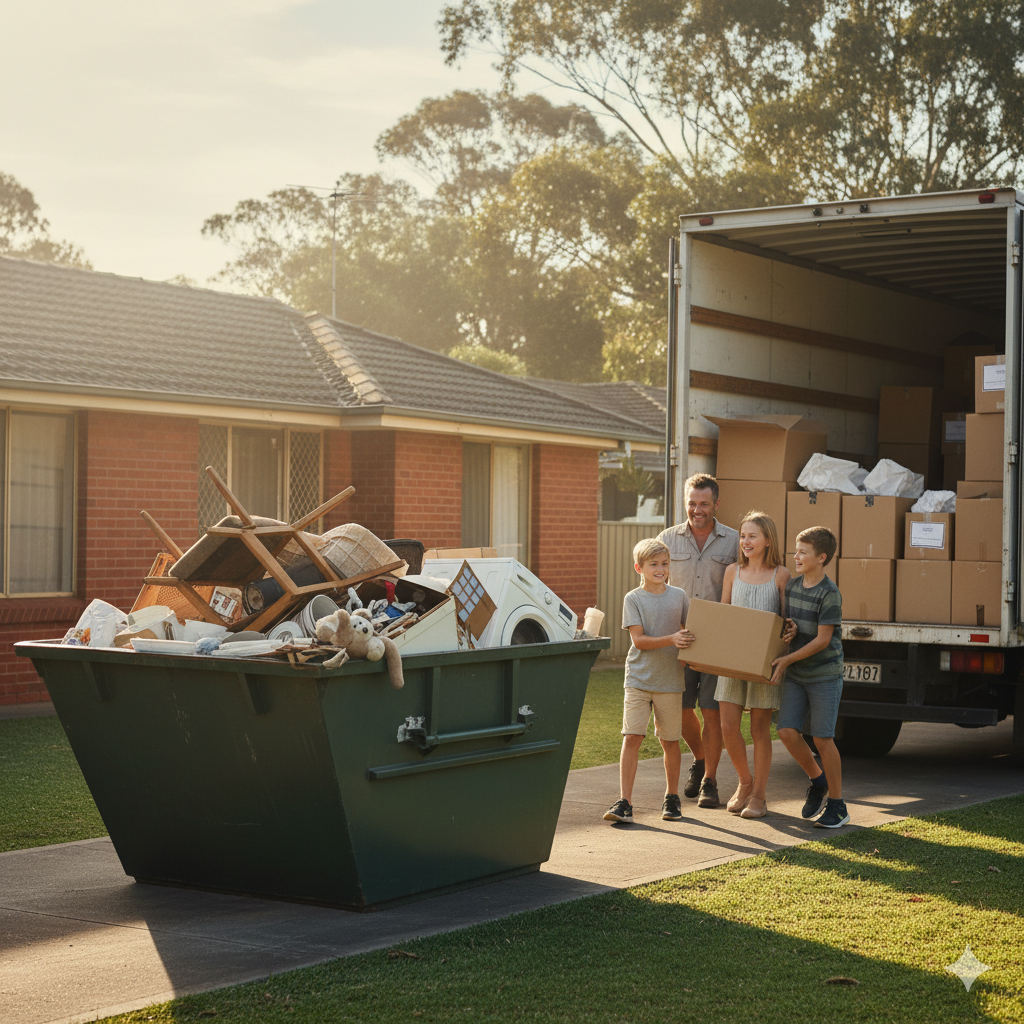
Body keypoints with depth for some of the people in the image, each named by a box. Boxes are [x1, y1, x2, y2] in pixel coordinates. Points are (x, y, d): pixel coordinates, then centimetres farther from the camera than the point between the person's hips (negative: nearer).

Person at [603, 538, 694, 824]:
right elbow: (638, 640, -10)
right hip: (639, 679, -2)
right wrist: (671, 640, -23)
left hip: (670, 680, 2)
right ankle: (624, 803, -8)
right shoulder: (633, 599, -2)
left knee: (670, 741, 10)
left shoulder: (679, 596, 6)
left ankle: (672, 797, 27)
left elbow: (690, 631, 14)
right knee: (632, 737, -9)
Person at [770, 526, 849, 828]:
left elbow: (822, 640, -15)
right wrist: (788, 630, -6)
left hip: (825, 675, -6)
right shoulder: (791, 586, 6)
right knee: (787, 731, -3)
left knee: (822, 737, -4)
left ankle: (837, 805, 8)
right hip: (795, 675, 6)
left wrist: (788, 659, -15)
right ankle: (817, 780, 23)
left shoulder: (830, 594, -15)